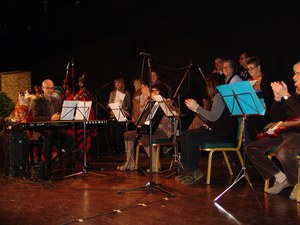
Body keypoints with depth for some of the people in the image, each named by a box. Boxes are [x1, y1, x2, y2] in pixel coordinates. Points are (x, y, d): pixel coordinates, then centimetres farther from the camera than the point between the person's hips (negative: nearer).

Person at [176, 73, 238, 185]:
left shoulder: (219, 96, -12)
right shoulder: (216, 97, 20)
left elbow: (213, 117, -22)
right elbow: (209, 118, 18)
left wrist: (197, 107, -12)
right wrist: (195, 108, 10)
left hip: (225, 133, -10)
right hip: (215, 129, 10)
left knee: (192, 137, -25)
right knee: (184, 134, 0)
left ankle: (195, 171, -16)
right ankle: (187, 168, 1)